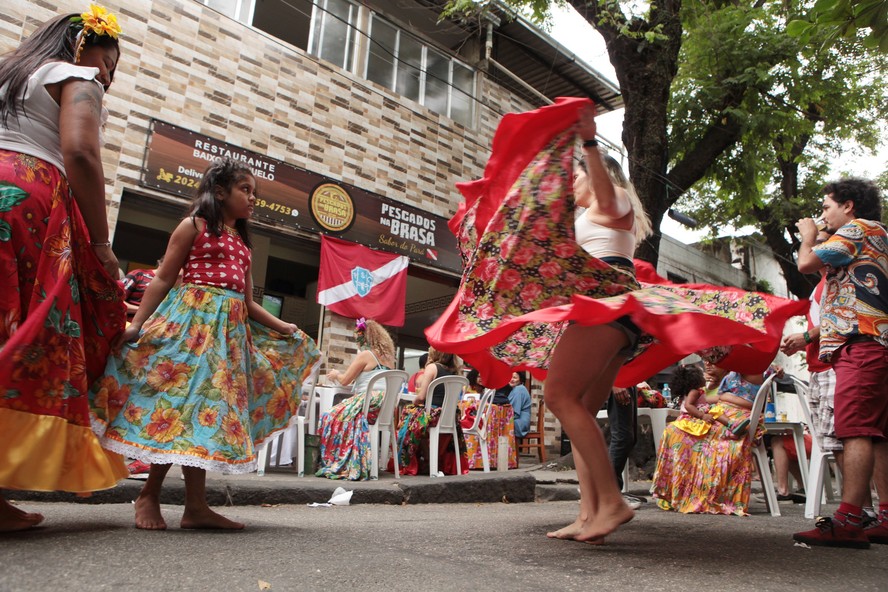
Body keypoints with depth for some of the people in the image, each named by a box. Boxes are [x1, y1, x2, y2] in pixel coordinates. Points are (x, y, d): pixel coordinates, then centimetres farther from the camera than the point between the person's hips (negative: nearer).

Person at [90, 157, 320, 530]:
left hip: (231, 329, 6)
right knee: (183, 401, -11)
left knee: (208, 407, 2)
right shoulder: (195, 225, 5)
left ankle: (196, 506, 3)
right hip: (192, 319, -6)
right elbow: (163, 279, -1)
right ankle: (149, 496, 3)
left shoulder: (242, 242, 22)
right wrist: (137, 323, -9)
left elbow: (248, 303, 20)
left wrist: (282, 327, 11)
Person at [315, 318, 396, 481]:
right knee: (341, 412, 16)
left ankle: (339, 465, -1)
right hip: (385, 407, 9)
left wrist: (336, 374, 22)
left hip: (368, 402, -8)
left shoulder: (365, 354, -4)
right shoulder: (387, 356, 17)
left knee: (332, 417, -2)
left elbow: (345, 380, 0)